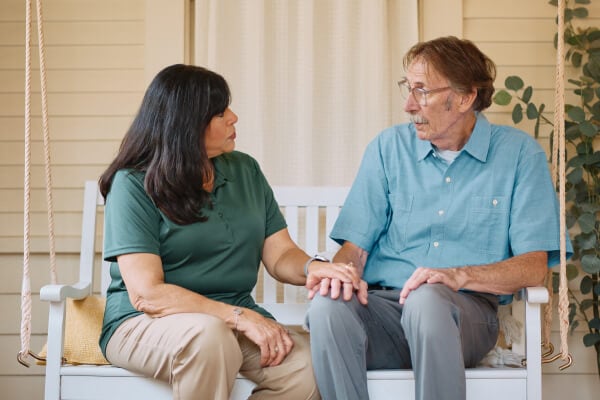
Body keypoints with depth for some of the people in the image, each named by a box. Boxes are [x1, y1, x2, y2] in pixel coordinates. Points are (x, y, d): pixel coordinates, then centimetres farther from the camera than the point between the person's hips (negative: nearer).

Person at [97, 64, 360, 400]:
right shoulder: (133, 185, -7)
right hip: (145, 324, -4)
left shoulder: (245, 170, 10)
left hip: (235, 320, 5)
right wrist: (241, 317, -22)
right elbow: (146, 293, -16)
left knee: (308, 368, -25)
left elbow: (280, 255, 8)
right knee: (210, 335, -38)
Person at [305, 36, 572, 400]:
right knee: (328, 305, -32)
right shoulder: (389, 147, 12)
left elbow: (533, 267, -3)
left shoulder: (519, 154, 4)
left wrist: (459, 276, -20)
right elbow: (355, 244, 9)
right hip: (384, 304, 2)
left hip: (468, 308, -2)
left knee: (427, 299, -38)